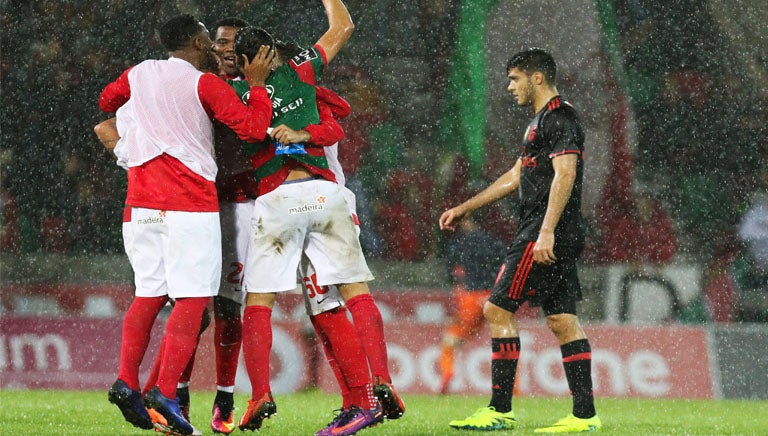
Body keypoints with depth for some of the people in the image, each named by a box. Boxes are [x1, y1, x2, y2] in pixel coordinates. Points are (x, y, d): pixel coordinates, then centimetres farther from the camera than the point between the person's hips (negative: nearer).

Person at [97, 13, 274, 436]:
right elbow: (254, 128, -8)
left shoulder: (138, 75, 12)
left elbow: (106, 101, 33)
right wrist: (256, 84, 5)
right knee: (192, 298, -6)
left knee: (149, 294, 13)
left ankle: (126, 381, 0)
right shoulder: (204, 84, -4)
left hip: (140, 202, 6)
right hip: (190, 203, -6)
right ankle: (164, 392, -17)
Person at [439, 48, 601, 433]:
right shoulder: (542, 121, 22)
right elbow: (515, 176, 30)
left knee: (498, 309, -8)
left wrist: (546, 232, -28)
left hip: (544, 236, -10)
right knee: (562, 320, 6)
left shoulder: (559, 119, -10)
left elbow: (565, 175, -21)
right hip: (558, 238, 10)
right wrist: (465, 208, 32)